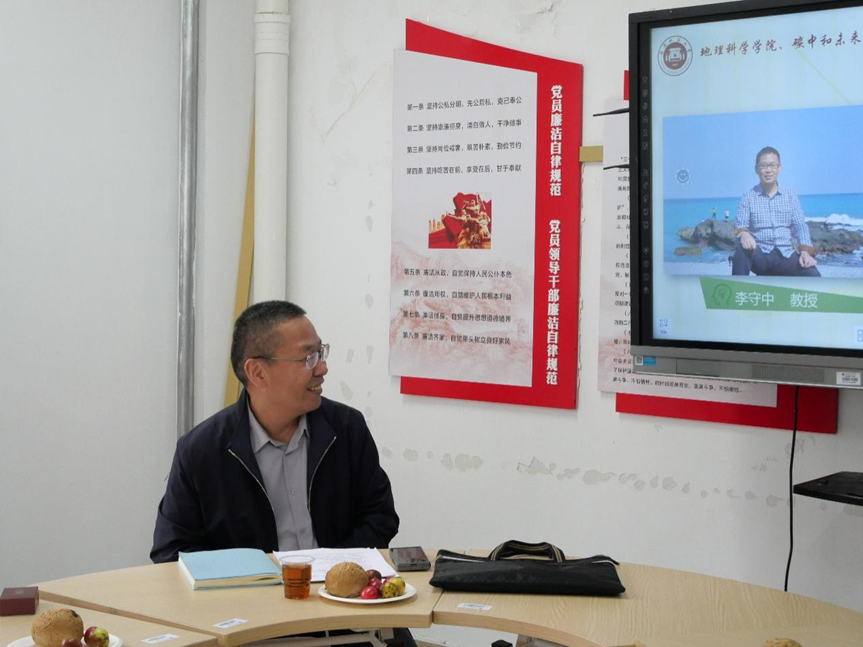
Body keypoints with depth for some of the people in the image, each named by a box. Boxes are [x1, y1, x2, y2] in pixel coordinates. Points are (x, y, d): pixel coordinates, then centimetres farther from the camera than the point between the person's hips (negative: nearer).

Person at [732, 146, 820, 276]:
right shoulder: (748, 197, 7)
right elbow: (740, 226, -3)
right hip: (760, 256, -1)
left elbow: (800, 226, 4)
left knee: (813, 276, -28)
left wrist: (805, 251, -15)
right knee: (742, 248, -37)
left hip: (785, 255, 2)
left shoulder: (790, 196, 12)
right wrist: (743, 234, -30)